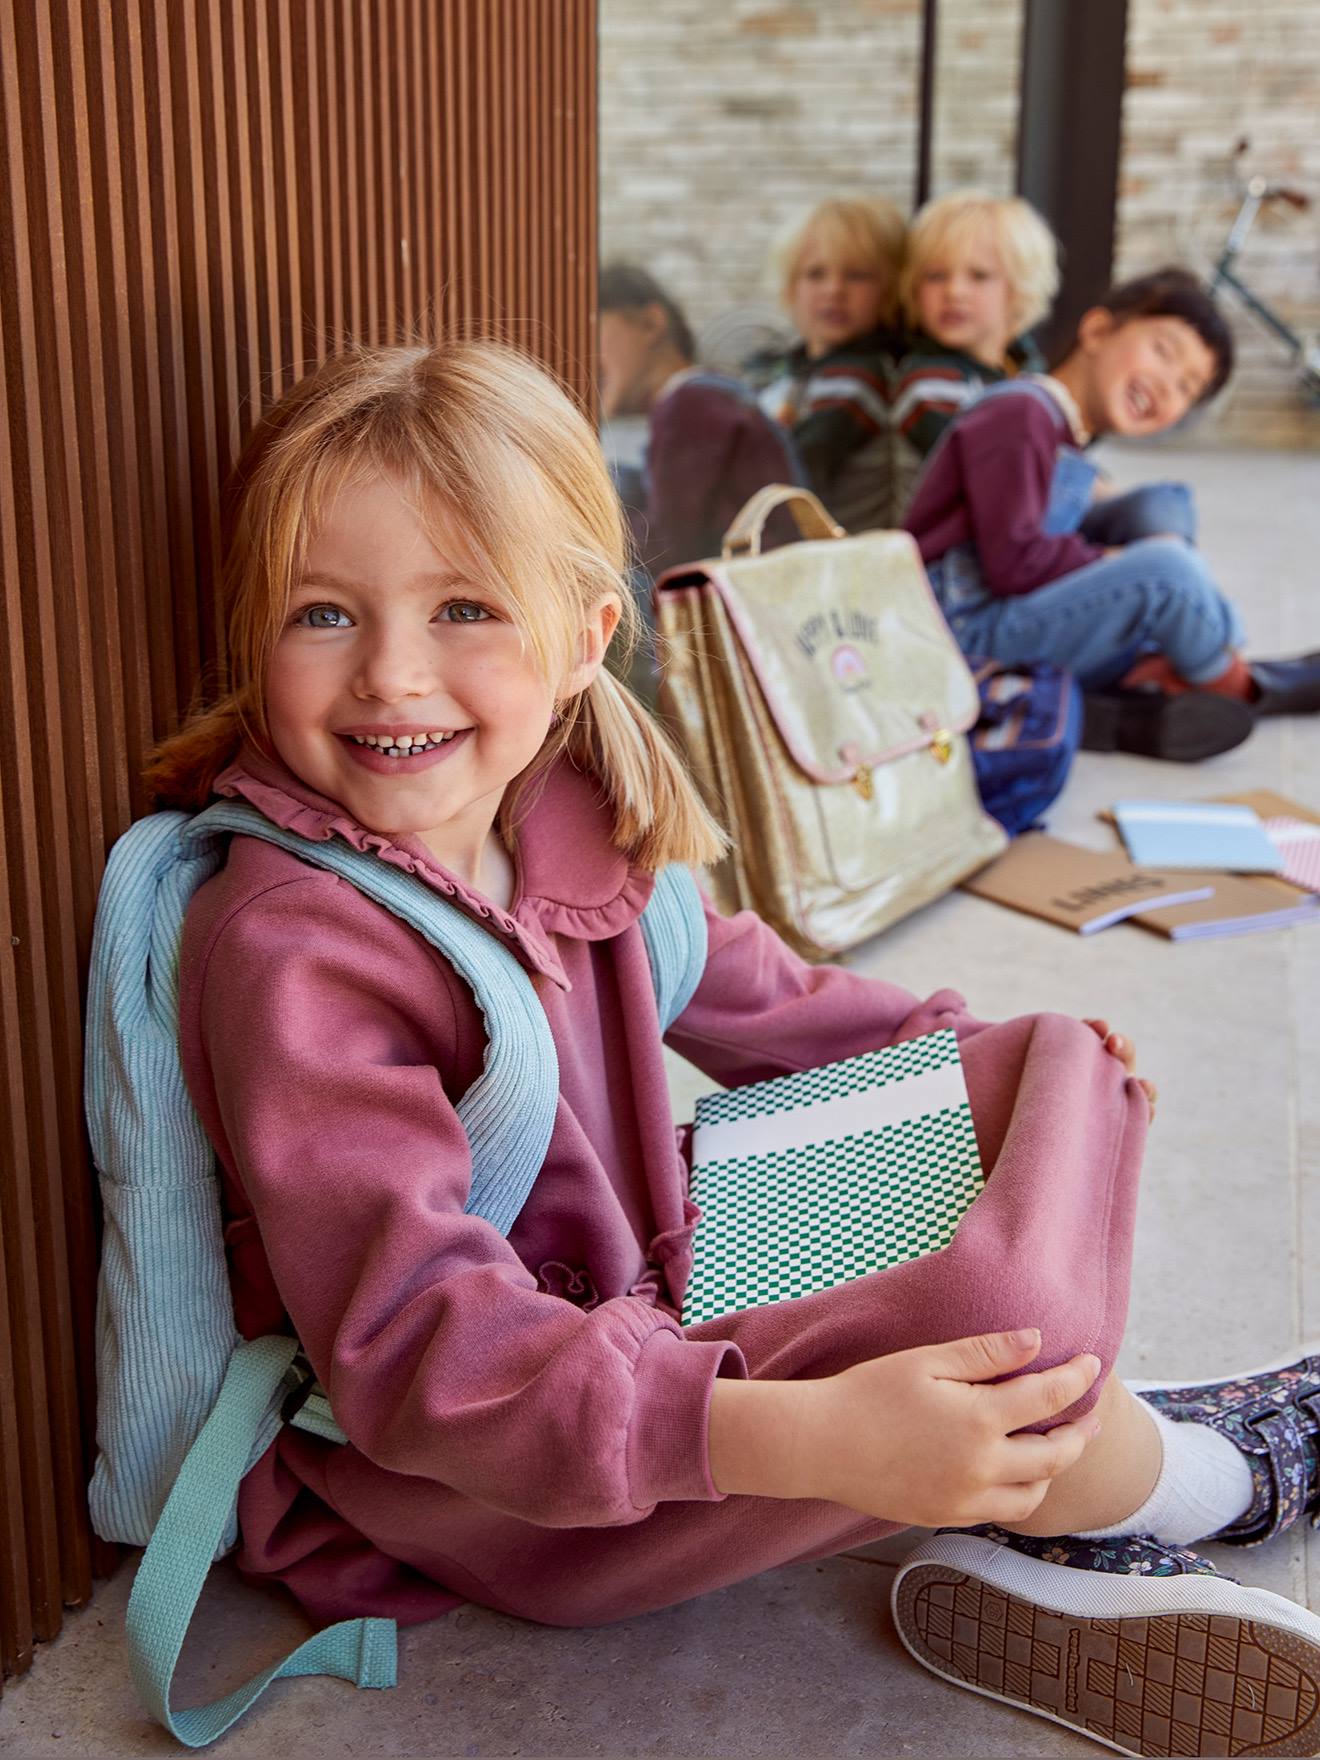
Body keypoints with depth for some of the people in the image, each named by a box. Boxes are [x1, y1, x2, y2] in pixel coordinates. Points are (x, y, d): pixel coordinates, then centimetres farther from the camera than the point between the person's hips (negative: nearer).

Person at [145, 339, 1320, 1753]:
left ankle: (1055, 1492, 1)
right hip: (472, 1481, -8)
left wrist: (972, 1044, 15)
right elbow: (418, 1344, -34)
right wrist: (803, 1441, -43)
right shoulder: (290, 949, -27)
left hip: (654, 1306, 9)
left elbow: (732, 986, 19)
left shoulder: (565, 820, -2)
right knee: (992, 1314, -31)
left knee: (1052, 1058, 12)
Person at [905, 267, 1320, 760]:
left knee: (1163, 509, 7)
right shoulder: (1017, 416, -16)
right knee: (1165, 567, -22)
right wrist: (1115, 560, -14)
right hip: (967, 634, -10)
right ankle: (1236, 684, 6)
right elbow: (1012, 562, -24)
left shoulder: (1069, 437, 16)